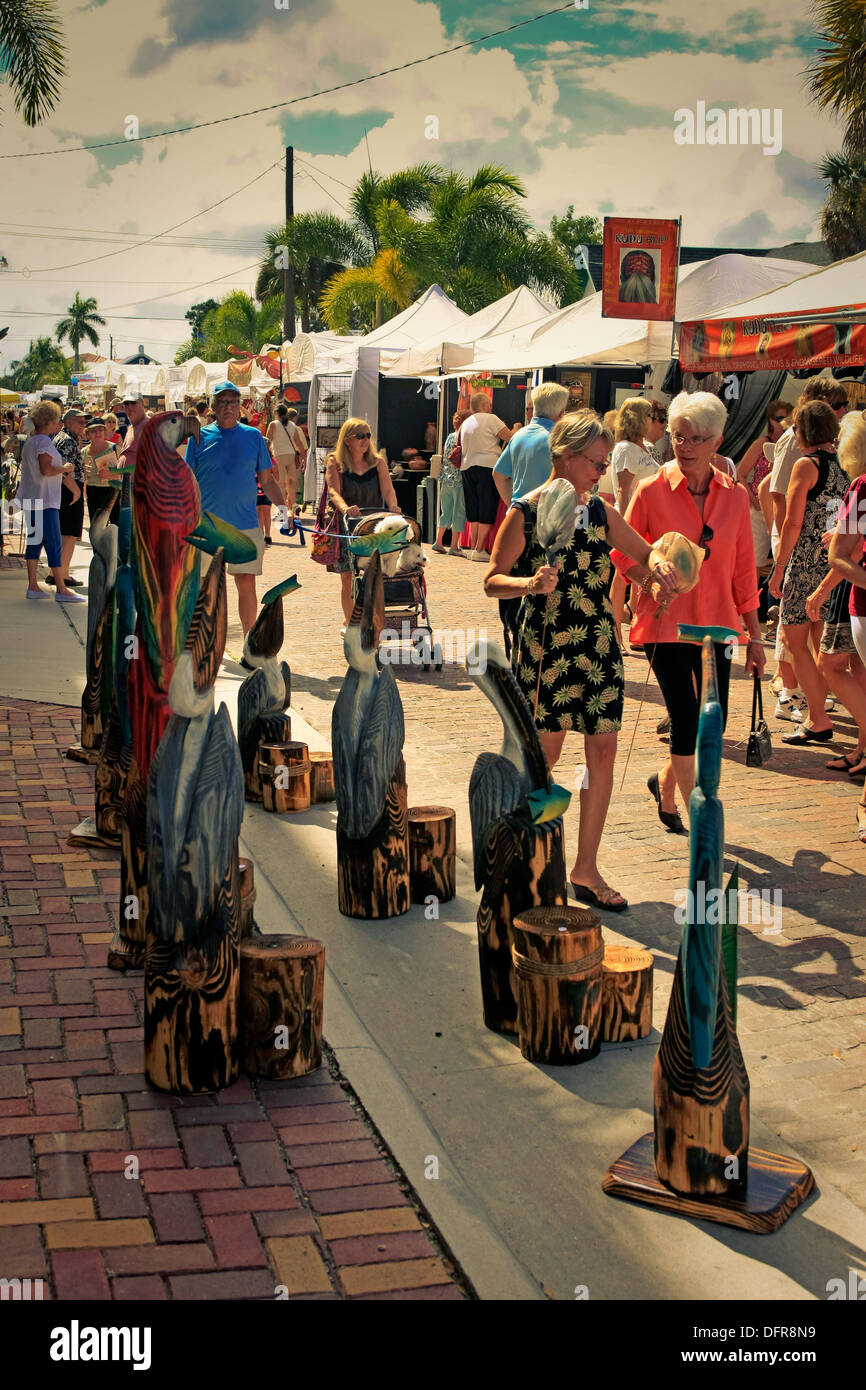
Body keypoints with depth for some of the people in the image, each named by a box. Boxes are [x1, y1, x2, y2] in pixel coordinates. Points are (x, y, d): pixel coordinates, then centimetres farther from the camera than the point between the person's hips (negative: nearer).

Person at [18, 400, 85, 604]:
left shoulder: (30, 440, 14)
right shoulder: (44, 442, -16)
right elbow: (46, 470, -25)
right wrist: (65, 468, -9)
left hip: (30, 499, 10)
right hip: (44, 500, -10)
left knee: (34, 541, 11)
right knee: (54, 544, -7)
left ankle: (33, 586, 13)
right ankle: (61, 589, -6)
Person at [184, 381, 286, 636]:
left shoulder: (253, 436, 8)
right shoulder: (200, 437, 4)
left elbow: (267, 480, 11)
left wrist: (282, 507, -2)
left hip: (246, 527, 0)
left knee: (247, 585, 1)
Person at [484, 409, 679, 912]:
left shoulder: (601, 511, 7)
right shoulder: (526, 513, -7)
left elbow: (644, 554, 17)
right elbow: (493, 580, -6)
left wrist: (658, 566, -6)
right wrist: (529, 584, -26)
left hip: (598, 643, 5)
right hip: (546, 643, -5)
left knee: (604, 748, 2)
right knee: (547, 749, 2)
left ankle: (586, 868, 12)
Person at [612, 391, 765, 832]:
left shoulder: (735, 495, 2)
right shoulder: (652, 490, -8)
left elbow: (743, 568, 8)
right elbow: (621, 552, 2)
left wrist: (754, 635, 9)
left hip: (716, 622, 4)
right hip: (666, 623, -4)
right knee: (686, 717, -8)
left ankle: (665, 782, 36)